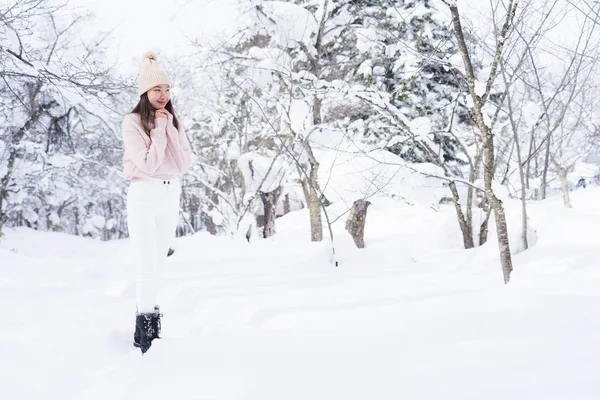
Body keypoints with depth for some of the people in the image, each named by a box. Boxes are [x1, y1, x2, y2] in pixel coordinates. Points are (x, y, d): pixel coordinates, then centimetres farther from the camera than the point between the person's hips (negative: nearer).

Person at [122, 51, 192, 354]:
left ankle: (147, 313, 17)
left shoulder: (174, 122, 9)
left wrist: (168, 127, -8)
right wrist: (159, 129, -12)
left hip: (171, 195, 6)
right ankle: (145, 327, -7)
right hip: (144, 195, -5)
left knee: (158, 263, 9)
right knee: (148, 263, -10)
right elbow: (148, 164, -16)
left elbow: (184, 163, -1)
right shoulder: (133, 122, -7)